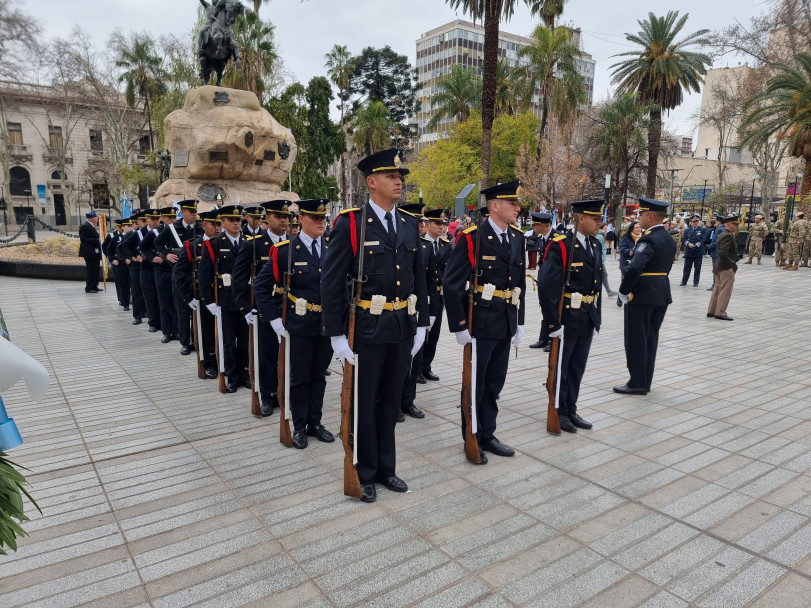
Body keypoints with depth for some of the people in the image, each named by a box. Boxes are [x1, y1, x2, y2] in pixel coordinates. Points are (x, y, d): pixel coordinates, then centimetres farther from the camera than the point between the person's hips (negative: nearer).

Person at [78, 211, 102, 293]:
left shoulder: (93, 226, 14)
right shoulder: (85, 226, -13)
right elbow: (84, 239, -20)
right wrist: (97, 240, -22)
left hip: (95, 252, 10)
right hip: (90, 252, -10)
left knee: (95, 270, 13)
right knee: (90, 270, -6)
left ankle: (94, 286, 21)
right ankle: (89, 288, 0)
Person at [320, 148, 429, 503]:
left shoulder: (409, 225, 8)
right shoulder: (349, 224, -9)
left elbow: (419, 279, 13)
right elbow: (331, 283, -11)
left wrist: (421, 324, 10)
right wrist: (336, 334, -13)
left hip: (403, 328, 5)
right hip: (367, 328, -5)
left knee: (390, 401, 17)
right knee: (364, 404, 8)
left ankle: (386, 468, 33)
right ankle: (363, 474, 27)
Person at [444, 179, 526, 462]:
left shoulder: (517, 238, 9)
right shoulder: (472, 238, -13)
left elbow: (520, 283, 14)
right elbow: (451, 283, -15)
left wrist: (519, 323, 12)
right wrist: (459, 325, -16)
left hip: (506, 325, 7)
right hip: (480, 324, -6)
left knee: (495, 382, 16)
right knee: (475, 383, 8)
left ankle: (487, 434, 32)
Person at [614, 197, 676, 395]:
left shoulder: (649, 239, -18)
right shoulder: (670, 239, 12)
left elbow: (634, 268, -30)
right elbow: (662, 267, 15)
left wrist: (623, 291, -18)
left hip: (642, 295, -9)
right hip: (661, 294, 9)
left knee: (636, 340, 0)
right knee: (650, 340, 13)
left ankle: (637, 383, 6)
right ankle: (645, 382, 21)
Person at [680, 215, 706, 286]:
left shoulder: (703, 230, 3)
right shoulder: (687, 230, 12)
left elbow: (702, 239, -7)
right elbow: (683, 239, 2)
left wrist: (696, 245, -19)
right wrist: (688, 243, -16)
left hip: (698, 252, -2)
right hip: (688, 252, 2)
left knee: (697, 268, 3)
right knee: (687, 267, 7)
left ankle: (696, 282, 10)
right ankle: (684, 281, 16)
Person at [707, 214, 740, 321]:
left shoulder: (725, 234, 13)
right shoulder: (727, 236, -17)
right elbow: (723, 253, -26)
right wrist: (731, 265, -19)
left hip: (719, 267, 10)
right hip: (726, 268, -10)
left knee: (718, 289, 15)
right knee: (725, 290, -3)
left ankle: (711, 311, 22)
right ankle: (720, 313, 2)